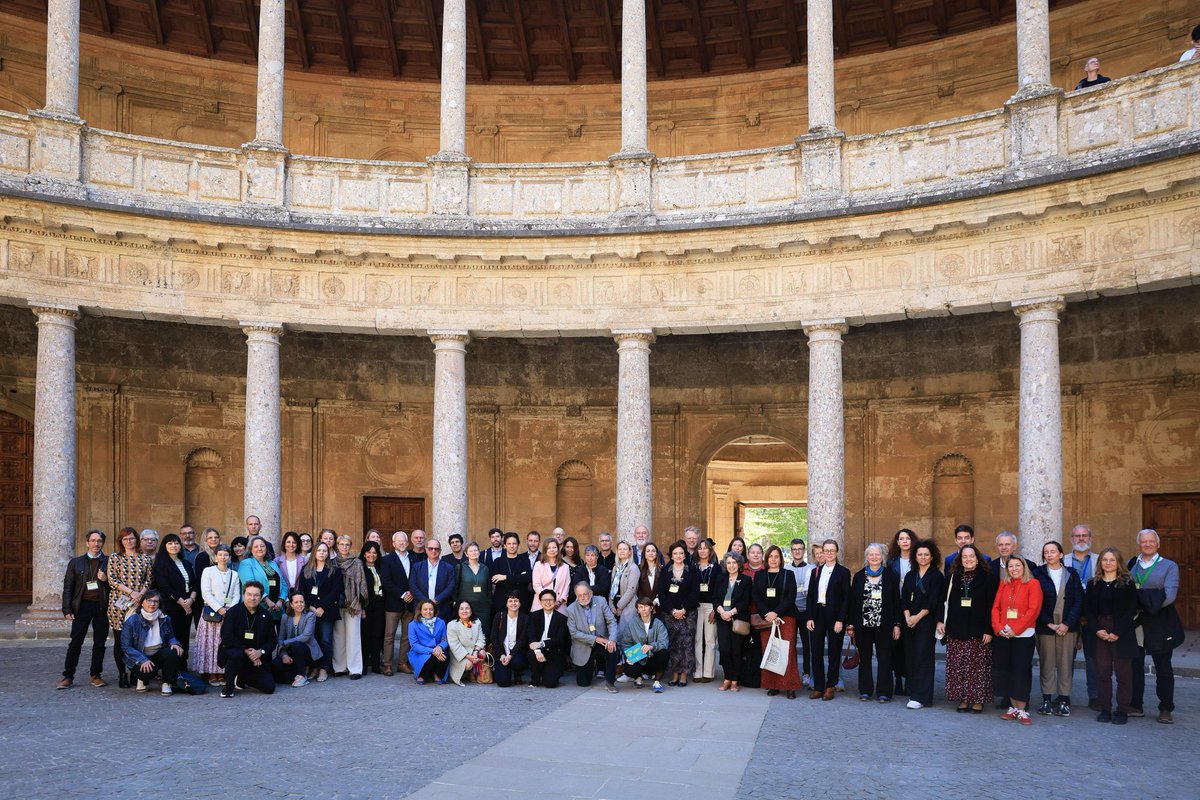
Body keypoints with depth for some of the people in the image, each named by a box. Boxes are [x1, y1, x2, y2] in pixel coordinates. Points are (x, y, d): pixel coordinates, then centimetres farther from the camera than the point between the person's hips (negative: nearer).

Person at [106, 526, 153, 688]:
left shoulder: (145, 558, 11)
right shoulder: (114, 558, 8)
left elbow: (149, 580, 9)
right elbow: (112, 580, -2)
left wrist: (141, 594, -9)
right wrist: (131, 592, -11)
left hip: (139, 603, 1)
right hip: (118, 603, -1)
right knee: (119, 639, -1)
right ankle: (122, 674, 5)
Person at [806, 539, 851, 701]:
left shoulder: (843, 572, 0)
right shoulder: (816, 572, 11)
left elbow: (846, 598, -5)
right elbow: (810, 596, 9)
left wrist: (840, 620, -13)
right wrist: (809, 618, 0)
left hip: (835, 616, -3)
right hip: (818, 615, 4)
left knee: (834, 652, 4)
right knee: (816, 651, 3)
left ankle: (831, 686, 13)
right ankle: (818, 687, 10)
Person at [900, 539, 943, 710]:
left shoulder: (937, 576, -1)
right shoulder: (910, 576, 15)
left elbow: (933, 602, -8)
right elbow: (904, 599, 9)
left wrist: (918, 617, -12)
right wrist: (907, 616, -7)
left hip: (926, 623, -5)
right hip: (909, 623, 5)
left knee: (922, 658, -8)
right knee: (911, 657, 5)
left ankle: (920, 697, -8)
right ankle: (913, 693, 13)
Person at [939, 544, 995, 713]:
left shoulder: (986, 578, 0)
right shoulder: (954, 577, 11)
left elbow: (991, 605, -4)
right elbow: (945, 601, 13)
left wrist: (989, 630, -10)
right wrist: (941, 621, 2)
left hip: (978, 631, -3)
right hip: (956, 630, 3)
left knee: (977, 666, -2)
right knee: (957, 666, 3)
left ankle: (977, 700, 6)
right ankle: (963, 699, 10)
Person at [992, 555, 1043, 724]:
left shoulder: (1033, 584, -2)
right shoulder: (1003, 584, 13)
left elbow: (1033, 610, -10)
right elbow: (996, 607, 9)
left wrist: (1015, 630, -15)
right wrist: (999, 628, -7)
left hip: (1023, 635, -4)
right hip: (1004, 635, 4)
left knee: (1021, 671, -5)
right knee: (1009, 671, 7)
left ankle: (1021, 711, 0)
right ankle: (1013, 708, 14)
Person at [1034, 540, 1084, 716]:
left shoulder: (1072, 574, 8)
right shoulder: (1038, 574, 3)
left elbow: (1078, 601, 3)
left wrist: (1067, 624, -7)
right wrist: (1049, 623, -8)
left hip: (1068, 627, 1)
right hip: (1045, 627, -1)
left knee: (1065, 662, 1)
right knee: (1046, 663, 1)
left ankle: (1064, 699, 6)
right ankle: (1047, 699, 6)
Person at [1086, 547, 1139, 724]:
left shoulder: (1127, 583, 0)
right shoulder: (1093, 584, 10)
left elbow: (1132, 610, -6)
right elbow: (1088, 610, 7)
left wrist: (1117, 632, -13)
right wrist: (1097, 630, -8)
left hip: (1122, 635, -3)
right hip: (1099, 634, 3)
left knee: (1123, 673, -1)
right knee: (1102, 672, 3)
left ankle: (1122, 711, 7)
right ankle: (1105, 709, 11)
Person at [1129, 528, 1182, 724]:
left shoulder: (1169, 566, 1)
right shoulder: (1131, 565, 9)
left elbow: (1169, 595, -11)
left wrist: (1144, 605, -16)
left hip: (1160, 625, -2)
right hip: (1135, 623, 2)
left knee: (1163, 668, 5)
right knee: (1135, 666, 7)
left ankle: (1166, 709, 15)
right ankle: (1135, 706, 16)